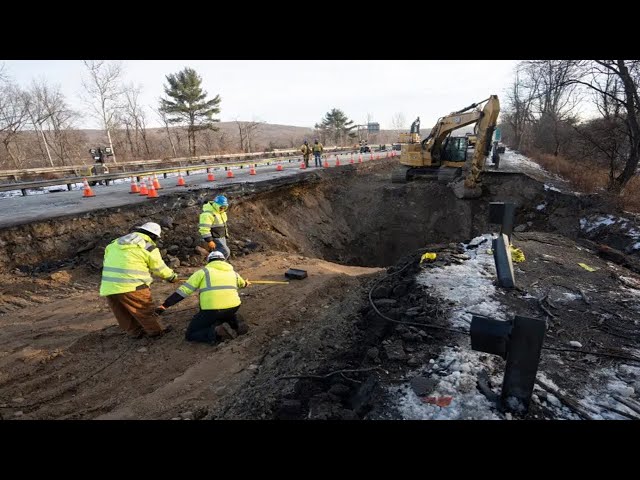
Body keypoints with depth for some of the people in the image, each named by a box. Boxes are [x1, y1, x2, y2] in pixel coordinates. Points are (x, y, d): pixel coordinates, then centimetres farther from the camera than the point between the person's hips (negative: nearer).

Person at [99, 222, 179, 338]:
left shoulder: (116, 243, 18)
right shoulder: (149, 247, 0)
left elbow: (106, 261, 18)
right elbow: (160, 268, 7)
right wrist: (173, 276, 25)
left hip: (108, 287, 6)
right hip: (131, 286, -6)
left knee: (124, 315, 21)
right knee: (145, 310, 11)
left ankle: (135, 332, 32)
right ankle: (157, 331, 23)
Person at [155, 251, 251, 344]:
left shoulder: (204, 272, 10)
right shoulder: (233, 273, 21)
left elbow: (184, 290, 4)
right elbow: (242, 283, 44)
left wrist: (164, 305, 8)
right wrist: (246, 283, 69)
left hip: (212, 309, -4)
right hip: (233, 307, 5)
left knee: (190, 335, 13)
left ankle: (217, 332, -15)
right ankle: (235, 321, 4)